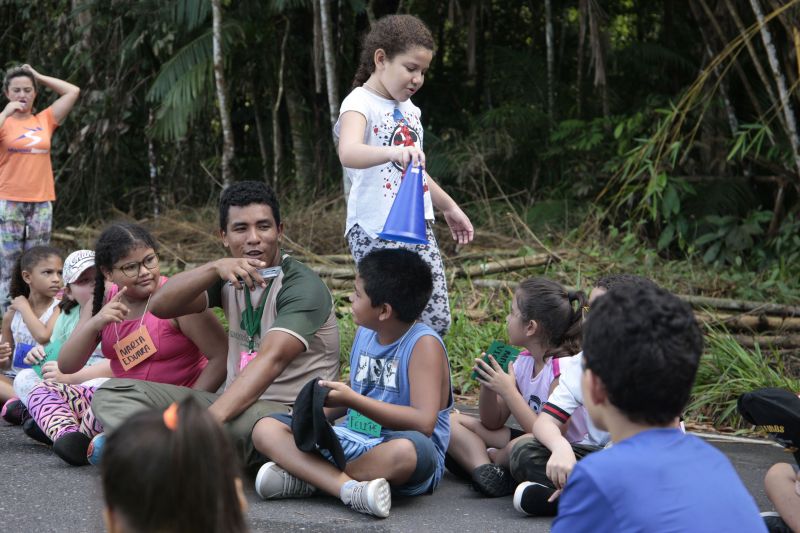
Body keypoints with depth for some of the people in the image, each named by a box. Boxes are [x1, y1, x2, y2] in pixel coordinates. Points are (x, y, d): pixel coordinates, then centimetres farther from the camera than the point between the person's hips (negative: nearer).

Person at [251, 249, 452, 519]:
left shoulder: (424, 344, -13)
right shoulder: (365, 333, 9)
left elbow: (424, 423, -25)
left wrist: (351, 400, -25)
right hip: (353, 441, 8)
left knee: (407, 449, -43)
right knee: (266, 429, -9)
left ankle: (307, 477, -24)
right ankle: (350, 488, -33)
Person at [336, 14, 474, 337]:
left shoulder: (408, 108, 16)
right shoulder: (361, 103, -10)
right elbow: (348, 153, -33)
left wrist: (449, 207, 34)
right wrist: (393, 152, -50)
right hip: (376, 232, -8)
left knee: (437, 320, 4)